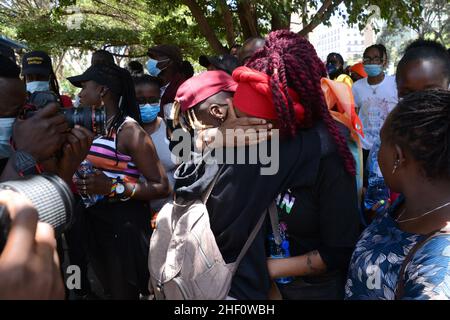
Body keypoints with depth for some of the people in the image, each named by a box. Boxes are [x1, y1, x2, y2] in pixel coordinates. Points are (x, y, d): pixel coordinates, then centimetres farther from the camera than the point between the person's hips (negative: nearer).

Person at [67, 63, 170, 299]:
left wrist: (113, 187, -25)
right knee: (109, 289, 23)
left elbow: (161, 187, -17)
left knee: (125, 292, 8)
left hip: (124, 224, -8)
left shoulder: (129, 130, -15)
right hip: (95, 222, 8)